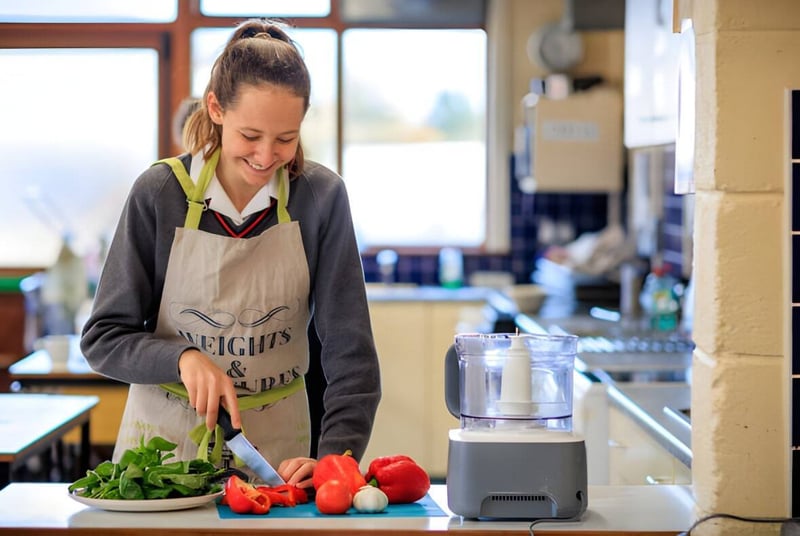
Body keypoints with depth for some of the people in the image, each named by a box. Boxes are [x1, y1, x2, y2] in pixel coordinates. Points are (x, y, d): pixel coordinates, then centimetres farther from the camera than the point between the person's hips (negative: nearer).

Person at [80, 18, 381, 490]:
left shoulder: (321, 197, -5)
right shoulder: (159, 193, -6)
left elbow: (349, 349, -6)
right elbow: (104, 337, -2)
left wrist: (334, 456, -20)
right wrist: (184, 358, -20)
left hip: (276, 445, 0)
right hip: (164, 437, 0)